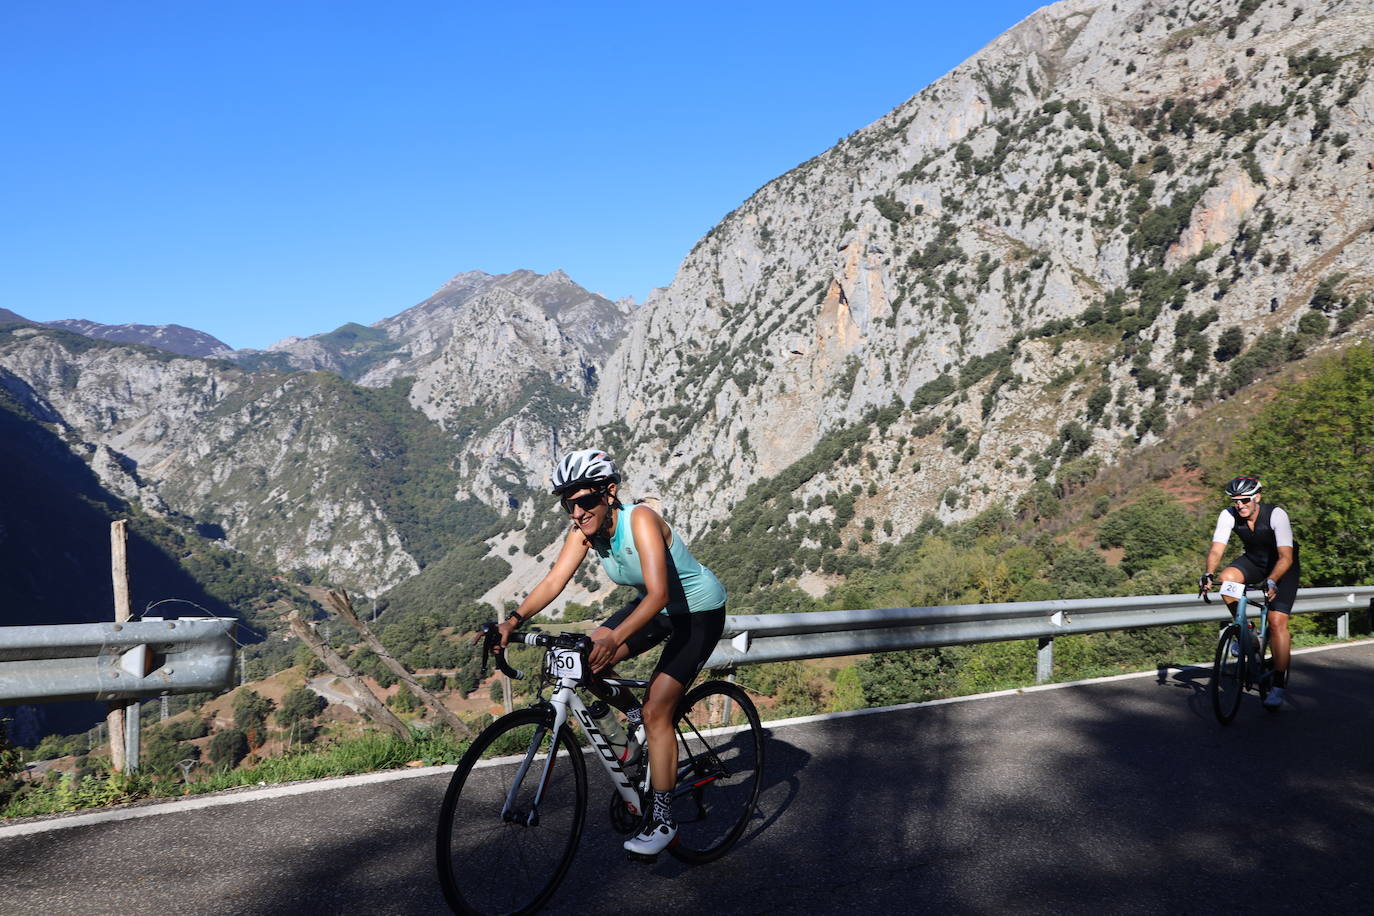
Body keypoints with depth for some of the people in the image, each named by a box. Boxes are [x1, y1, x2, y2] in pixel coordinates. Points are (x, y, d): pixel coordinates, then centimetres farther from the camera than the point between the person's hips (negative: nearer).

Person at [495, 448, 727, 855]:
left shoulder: (640, 520, -32)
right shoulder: (585, 530, -12)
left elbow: (659, 594, -41)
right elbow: (553, 581, -17)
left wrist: (613, 639, -53)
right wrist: (513, 620, -32)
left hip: (699, 612, -7)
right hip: (655, 607, 7)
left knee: (657, 711, -14)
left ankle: (663, 820, -2)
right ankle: (634, 714, 17)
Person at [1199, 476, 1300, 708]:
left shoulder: (1276, 515, -29)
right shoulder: (1228, 515, -20)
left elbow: (1285, 556, -36)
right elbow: (1216, 549, -26)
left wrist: (1271, 581, -53)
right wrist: (1208, 574, -46)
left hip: (1282, 566, -4)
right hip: (1254, 562, 4)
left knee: (1277, 622, -15)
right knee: (1227, 578, -29)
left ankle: (1279, 685, -8)